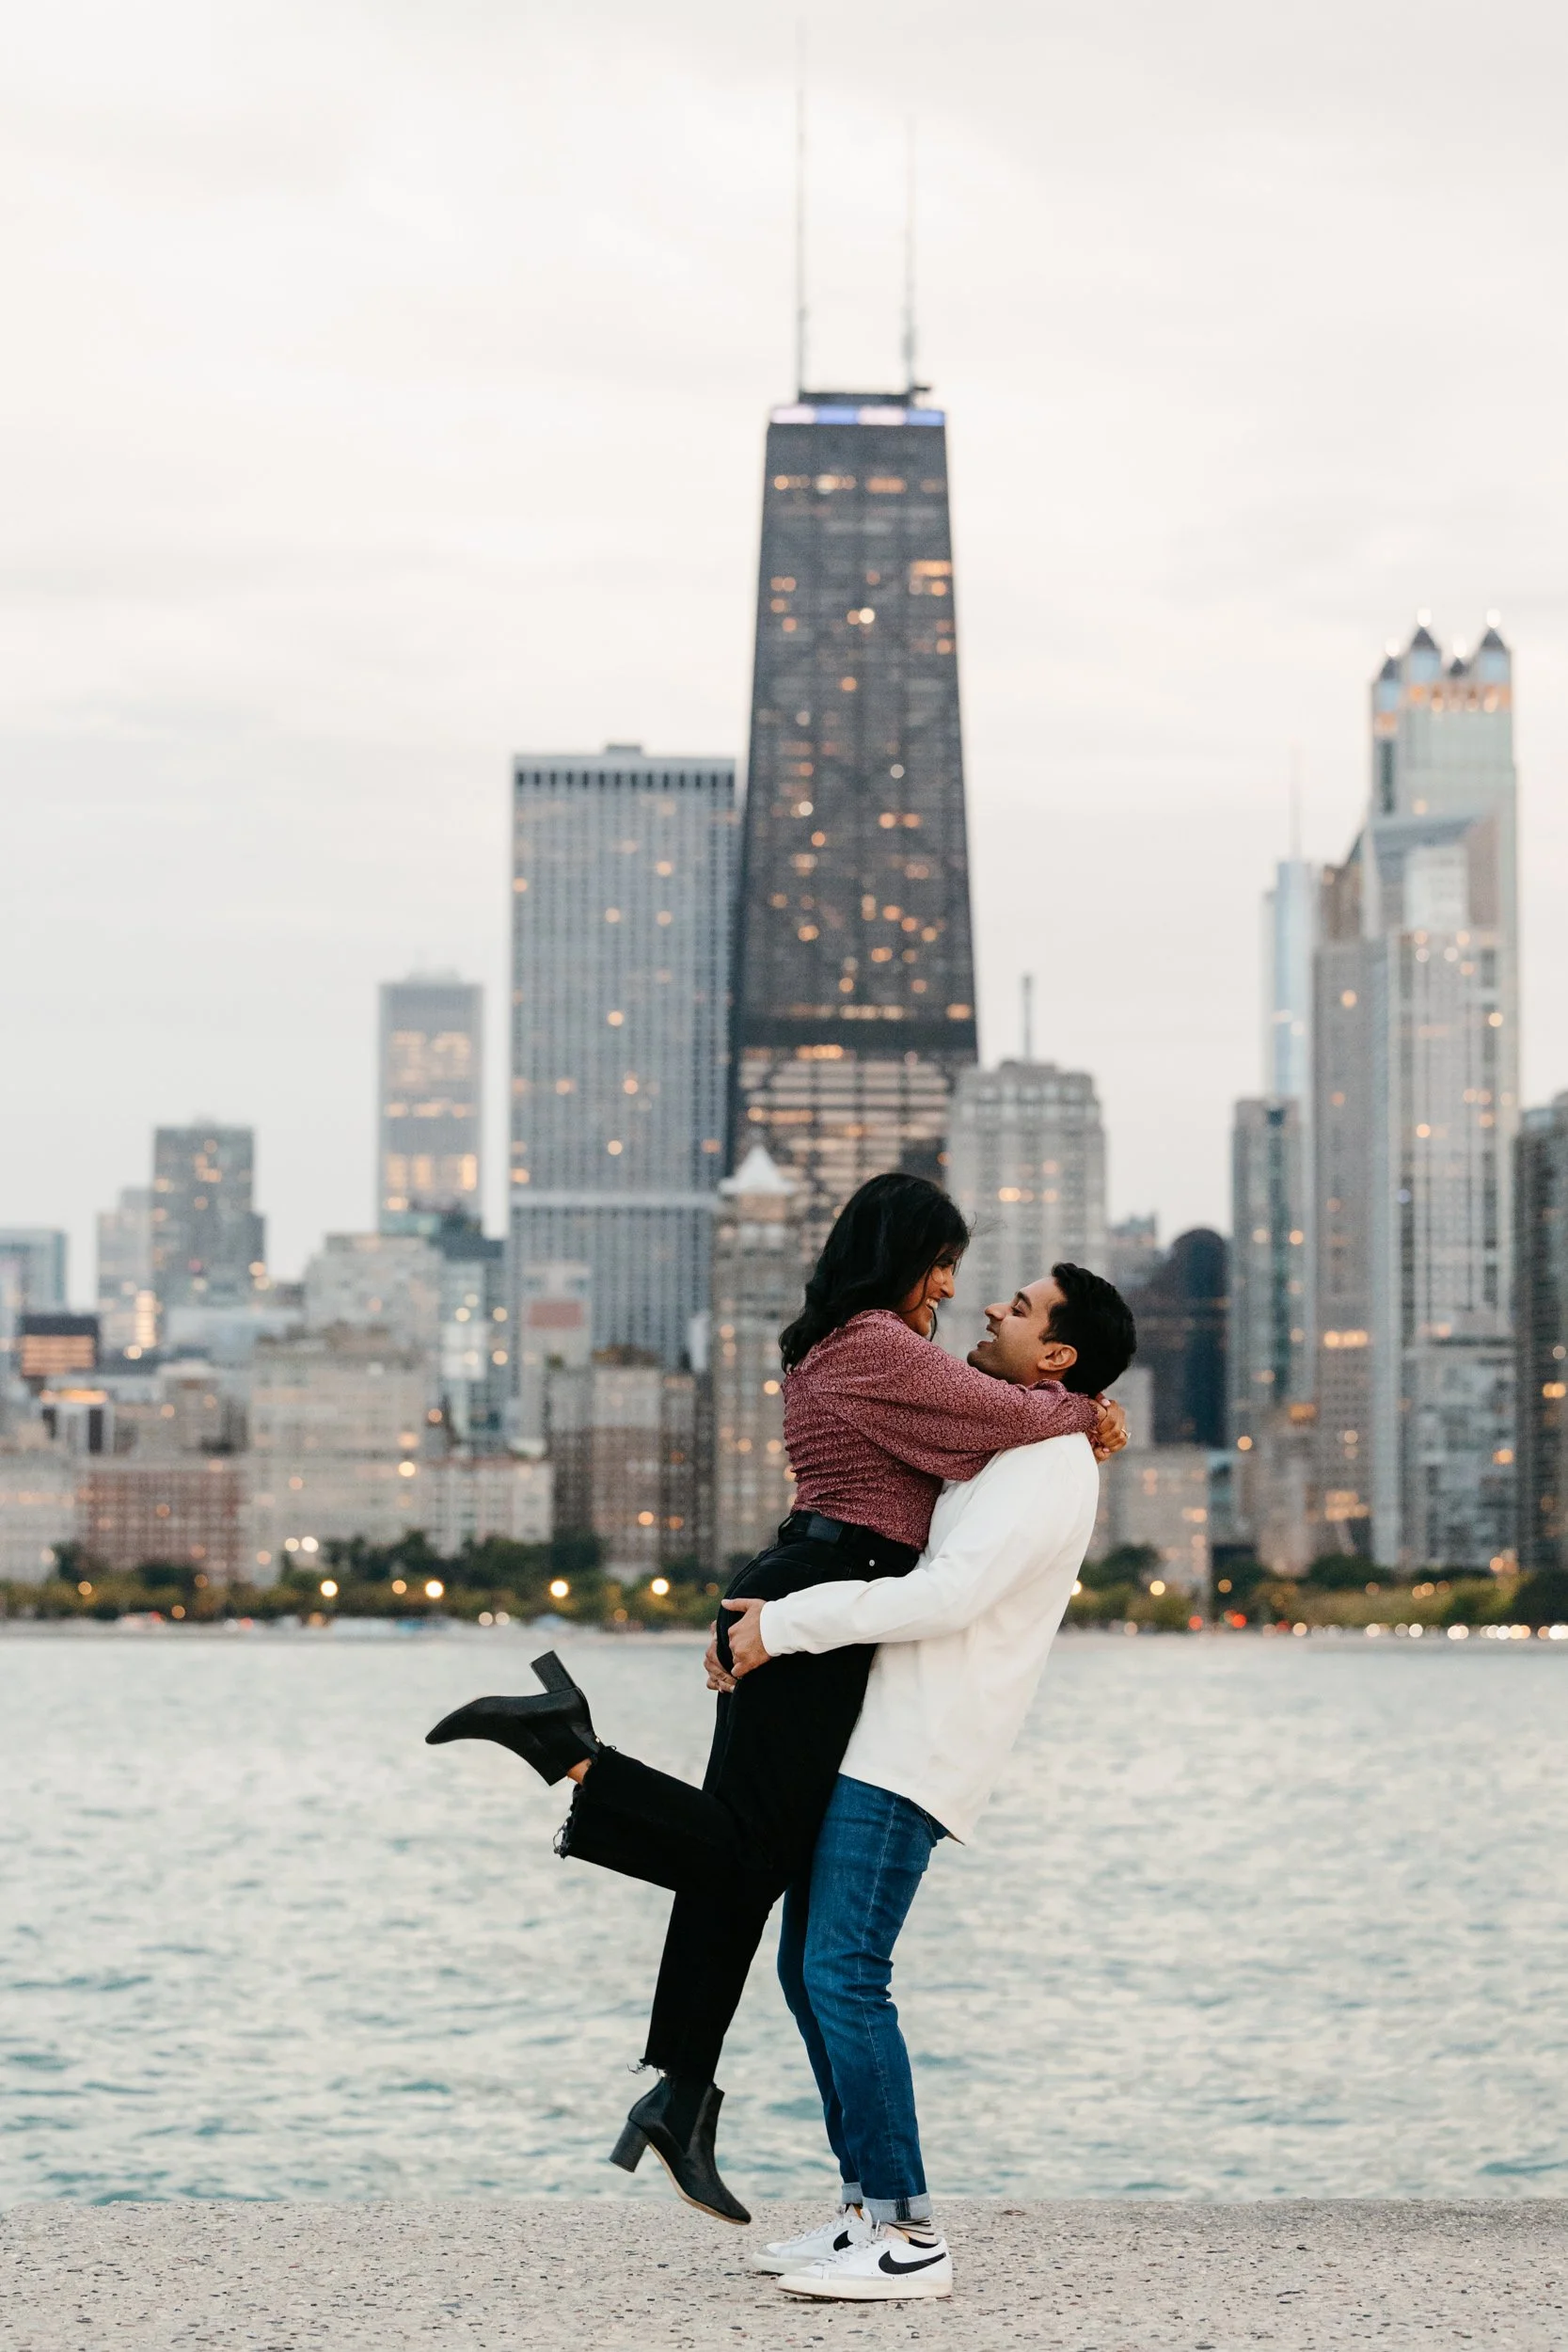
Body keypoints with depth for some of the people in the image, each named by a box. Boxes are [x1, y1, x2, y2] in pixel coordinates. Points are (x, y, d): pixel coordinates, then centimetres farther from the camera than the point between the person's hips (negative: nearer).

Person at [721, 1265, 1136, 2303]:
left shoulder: (1049, 1465, -11)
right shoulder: (1002, 1453, 21)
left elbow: (950, 1593, -23)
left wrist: (785, 1625, -19)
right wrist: (766, 1616, 21)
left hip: (913, 1752, -10)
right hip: (865, 1739, 10)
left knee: (843, 1974, -15)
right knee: (808, 1968, 10)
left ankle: (908, 2237, -12)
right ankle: (868, 2210, 15)